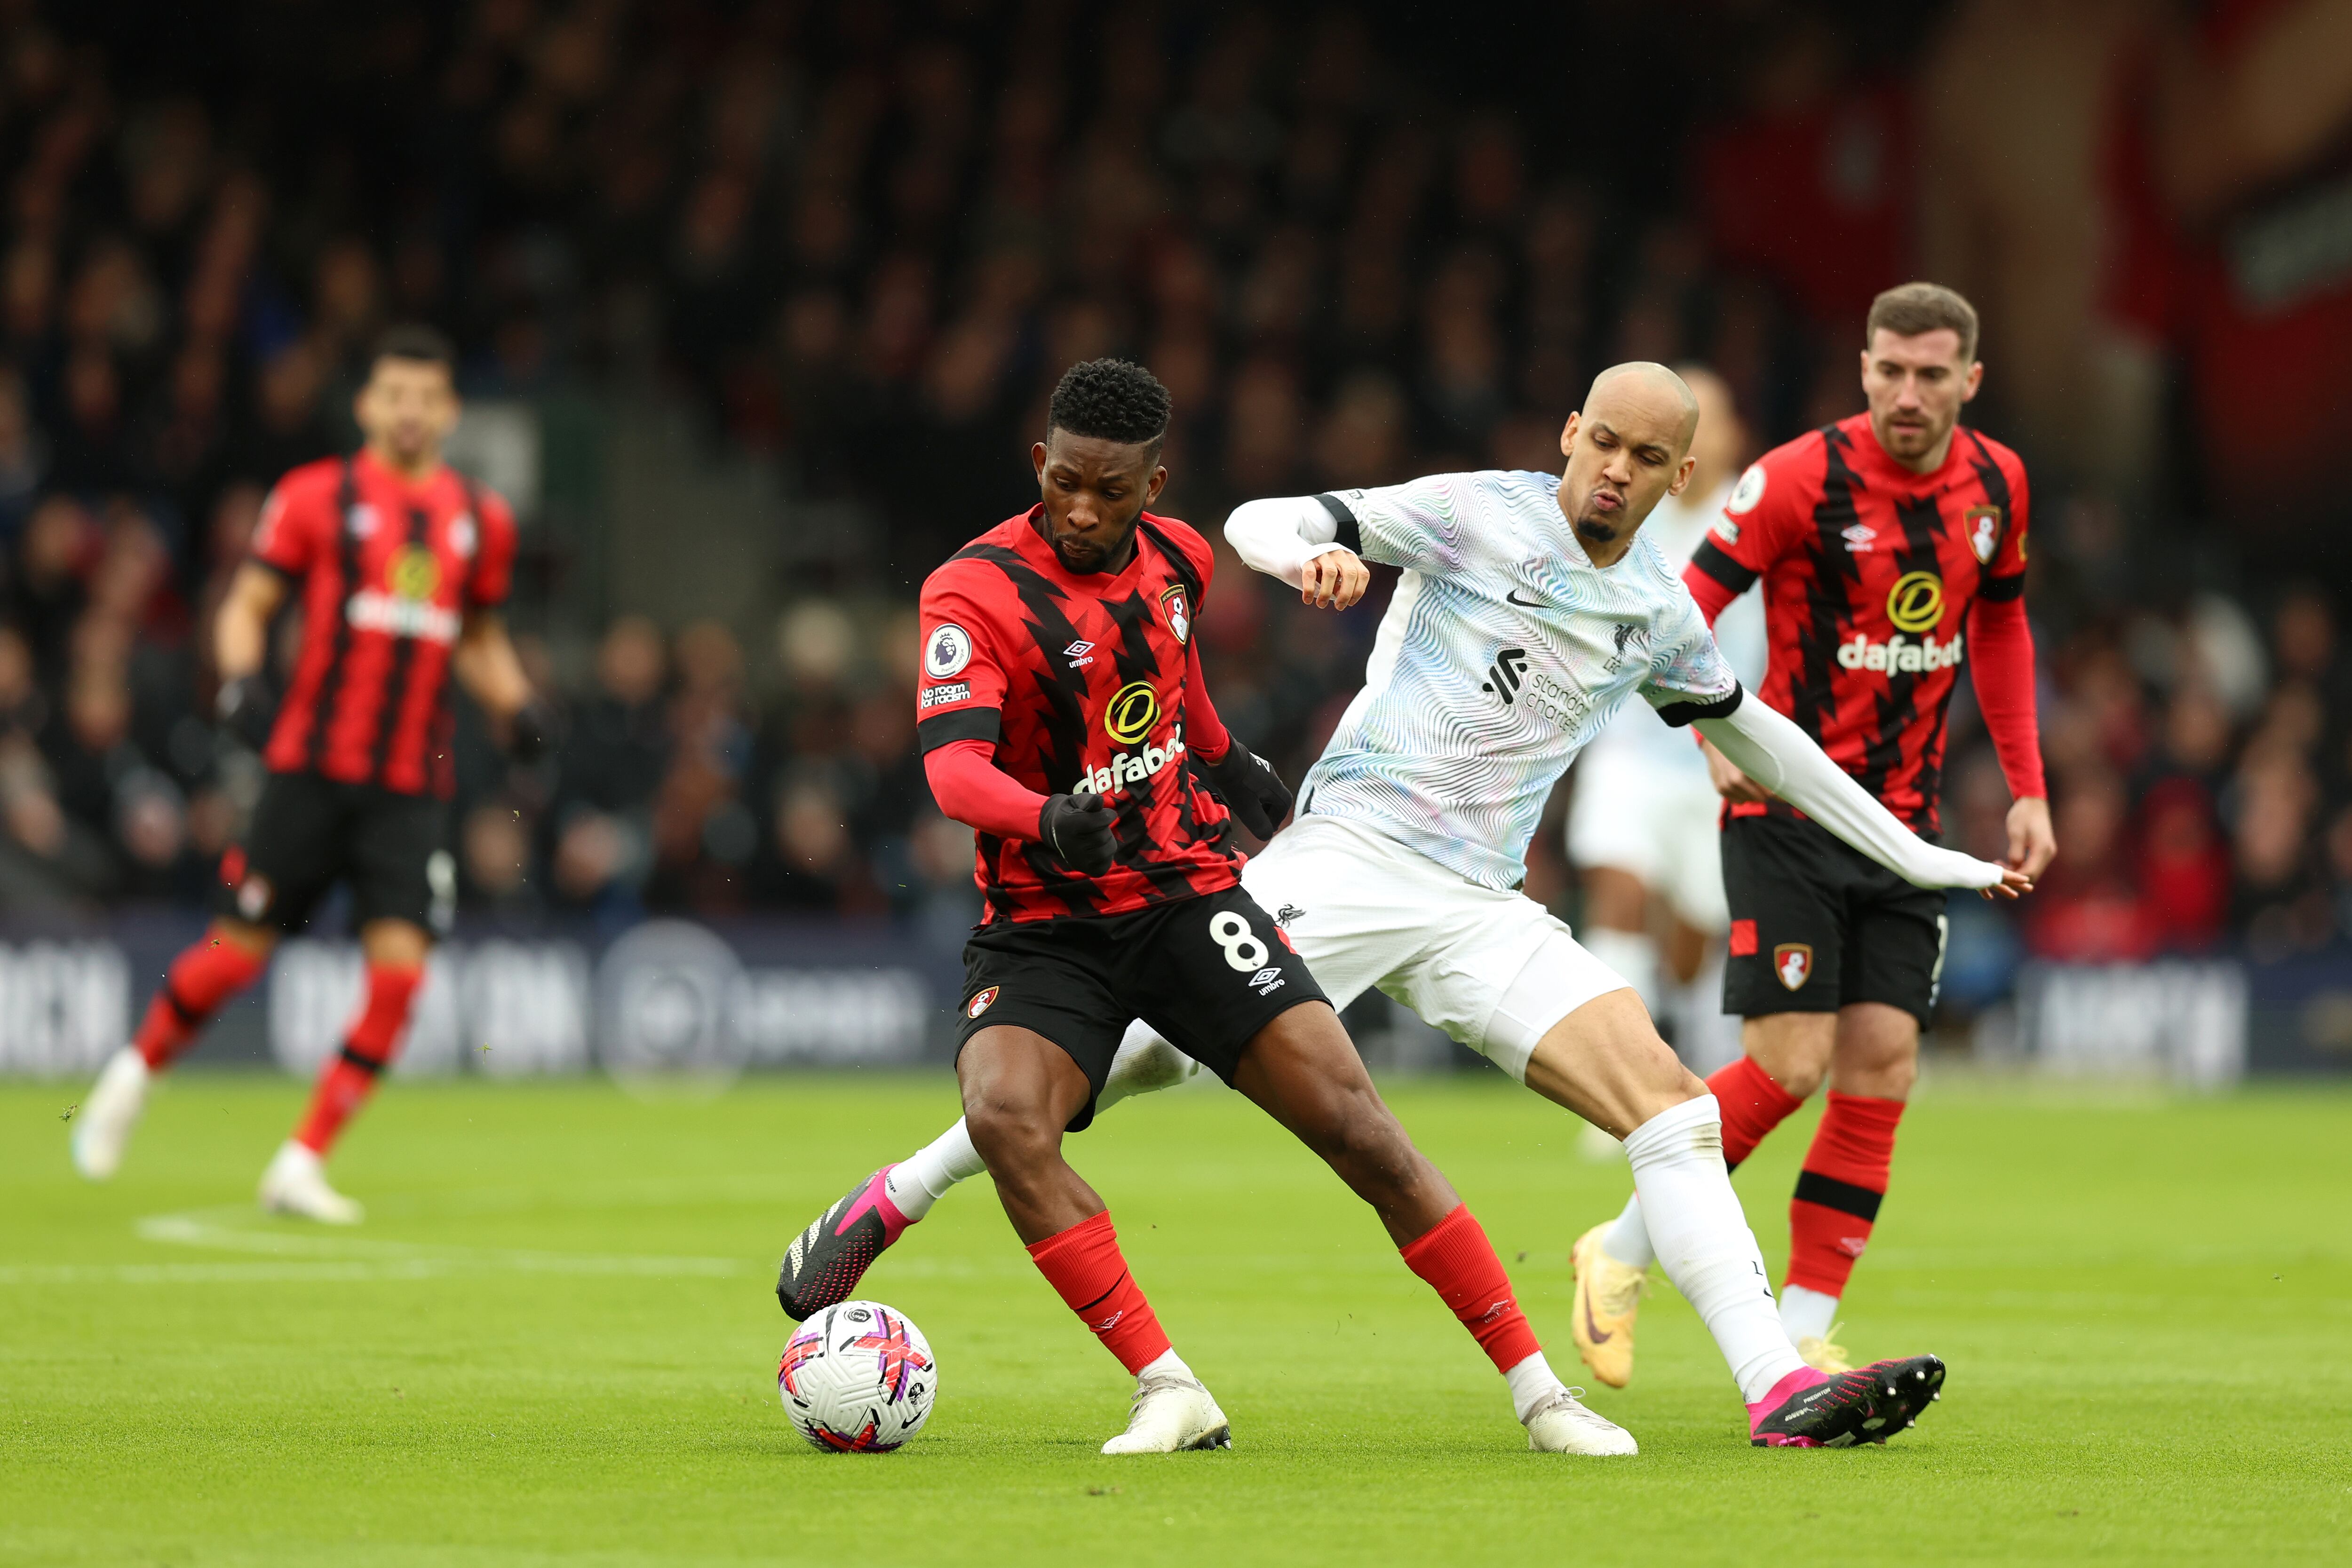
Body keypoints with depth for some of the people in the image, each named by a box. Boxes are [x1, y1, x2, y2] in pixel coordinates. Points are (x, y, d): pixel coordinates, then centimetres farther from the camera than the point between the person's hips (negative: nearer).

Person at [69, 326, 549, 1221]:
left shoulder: (481, 520, 12)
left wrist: (516, 706, 7)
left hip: (414, 786, 3)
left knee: (400, 969, -12)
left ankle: (302, 1165, -2)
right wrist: (241, 678, -17)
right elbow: (246, 606, 2)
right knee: (240, 952, -1)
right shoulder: (315, 498, 0)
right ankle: (135, 1073, 29)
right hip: (314, 768, -3)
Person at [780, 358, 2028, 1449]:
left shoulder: (1661, 616, 14)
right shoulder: (1480, 514, -1)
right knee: (1154, 1045, -18)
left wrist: (1912, 855, 34)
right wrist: (1311, 553, -31)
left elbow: (1751, 730, 31)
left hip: (1481, 910, 5)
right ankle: (893, 1200, 0)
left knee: (1671, 1104, -12)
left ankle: (1782, 1393, -18)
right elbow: (1256, 523, -6)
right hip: (1352, 851, -5)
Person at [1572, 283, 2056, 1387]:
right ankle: (1622, 1252, 9)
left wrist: (2027, 787, 15)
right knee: (1791, 1064, -12)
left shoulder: (1995, 484, 4)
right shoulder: (1802, 478, -14)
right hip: (1788, 810, -5)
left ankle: (1801, 1335, 3)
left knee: (1882, 1065, -3)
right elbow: (1685, 610, -12)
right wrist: (1720, 737, -27)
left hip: (1904, 824, 5)